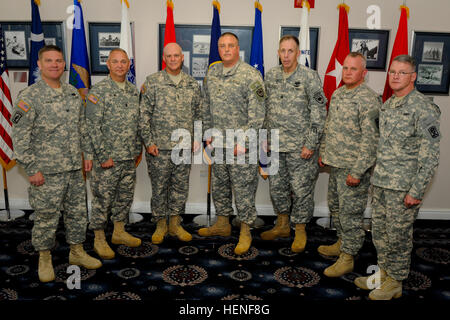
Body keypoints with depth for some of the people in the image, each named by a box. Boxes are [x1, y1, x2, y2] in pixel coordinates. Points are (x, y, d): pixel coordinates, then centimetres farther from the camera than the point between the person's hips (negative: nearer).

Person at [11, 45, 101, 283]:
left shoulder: (73, 93, 9)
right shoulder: (28, 97, -10)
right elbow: (19, 137, -11)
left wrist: (88, 154, 12)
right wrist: (31, 169, -13)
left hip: (75, 168, 6)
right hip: (47, 172, -5)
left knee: (78, 211, 14)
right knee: (46, 217, 6)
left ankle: (77, 252, 31)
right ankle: (45, 259, 26)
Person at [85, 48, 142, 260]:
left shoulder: (133, 90, 10)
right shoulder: (99, 90, -10)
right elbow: (92, 127, -13)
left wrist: (137, 149, 12)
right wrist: (104, 156, -16)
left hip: (129, 158, 6)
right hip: (107, 158, -6)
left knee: (126, 196, 15)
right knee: (103, 199, 3)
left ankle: (119, 232, 32)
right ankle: (99, 240, 19)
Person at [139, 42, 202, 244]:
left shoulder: (192, 84, 9)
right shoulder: (152, 82, -1)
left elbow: (198, 114, 15)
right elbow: (144, 115, -4)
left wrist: (197, 138, 5)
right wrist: (149, 142, -9)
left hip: (184, 147, 3)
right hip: (159, 147, -3)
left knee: (181, 186, 10)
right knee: (159, 187, 6)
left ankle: (175, 224, 25)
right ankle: (160, 225, 22)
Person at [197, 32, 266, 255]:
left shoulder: (251, 76, -10)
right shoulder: (212, 73, 9)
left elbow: (257, 114, -14)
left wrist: (244, 142, -17)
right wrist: (208, 132, 11)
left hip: (241, 144, -6)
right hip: (218, 143, 7)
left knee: (243, 188, 1)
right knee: (219, 185, 16)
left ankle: (245, 232, 15)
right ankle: (222, 224, 33)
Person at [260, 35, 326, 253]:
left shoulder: (310, 77, -8)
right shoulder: (271, 76, 8)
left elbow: (319, 114, -10)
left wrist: (310, 144, -14)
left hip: (300, 146, -5)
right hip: (276, 145, 5)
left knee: (301, 189, 4)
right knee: (277, 186, 14)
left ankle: (300, 231, 22)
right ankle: (282, 225, 33)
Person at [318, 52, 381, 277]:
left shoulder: (368, 100, -16)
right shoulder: (337, 94, 11)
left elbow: (370, 140, -20)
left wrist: (357, 171, -22)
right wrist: (323, 153, 17)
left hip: (353, 167, -8)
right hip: (335, 164, 9)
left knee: (350, 212, 1)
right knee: (335, 207, 19)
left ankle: (347, 258, 14)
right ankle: (341, 243, 38)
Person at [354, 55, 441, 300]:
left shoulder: (423, 109, -13)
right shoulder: (387, 104, 11)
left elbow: (430, 157, -16)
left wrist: (416, 191, -19)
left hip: (403, 187, -7)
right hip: (380, 182, 7)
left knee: (398, 236, 6)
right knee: (379, 231, 16)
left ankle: (395, 283, 23)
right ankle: (383, 273, 34)